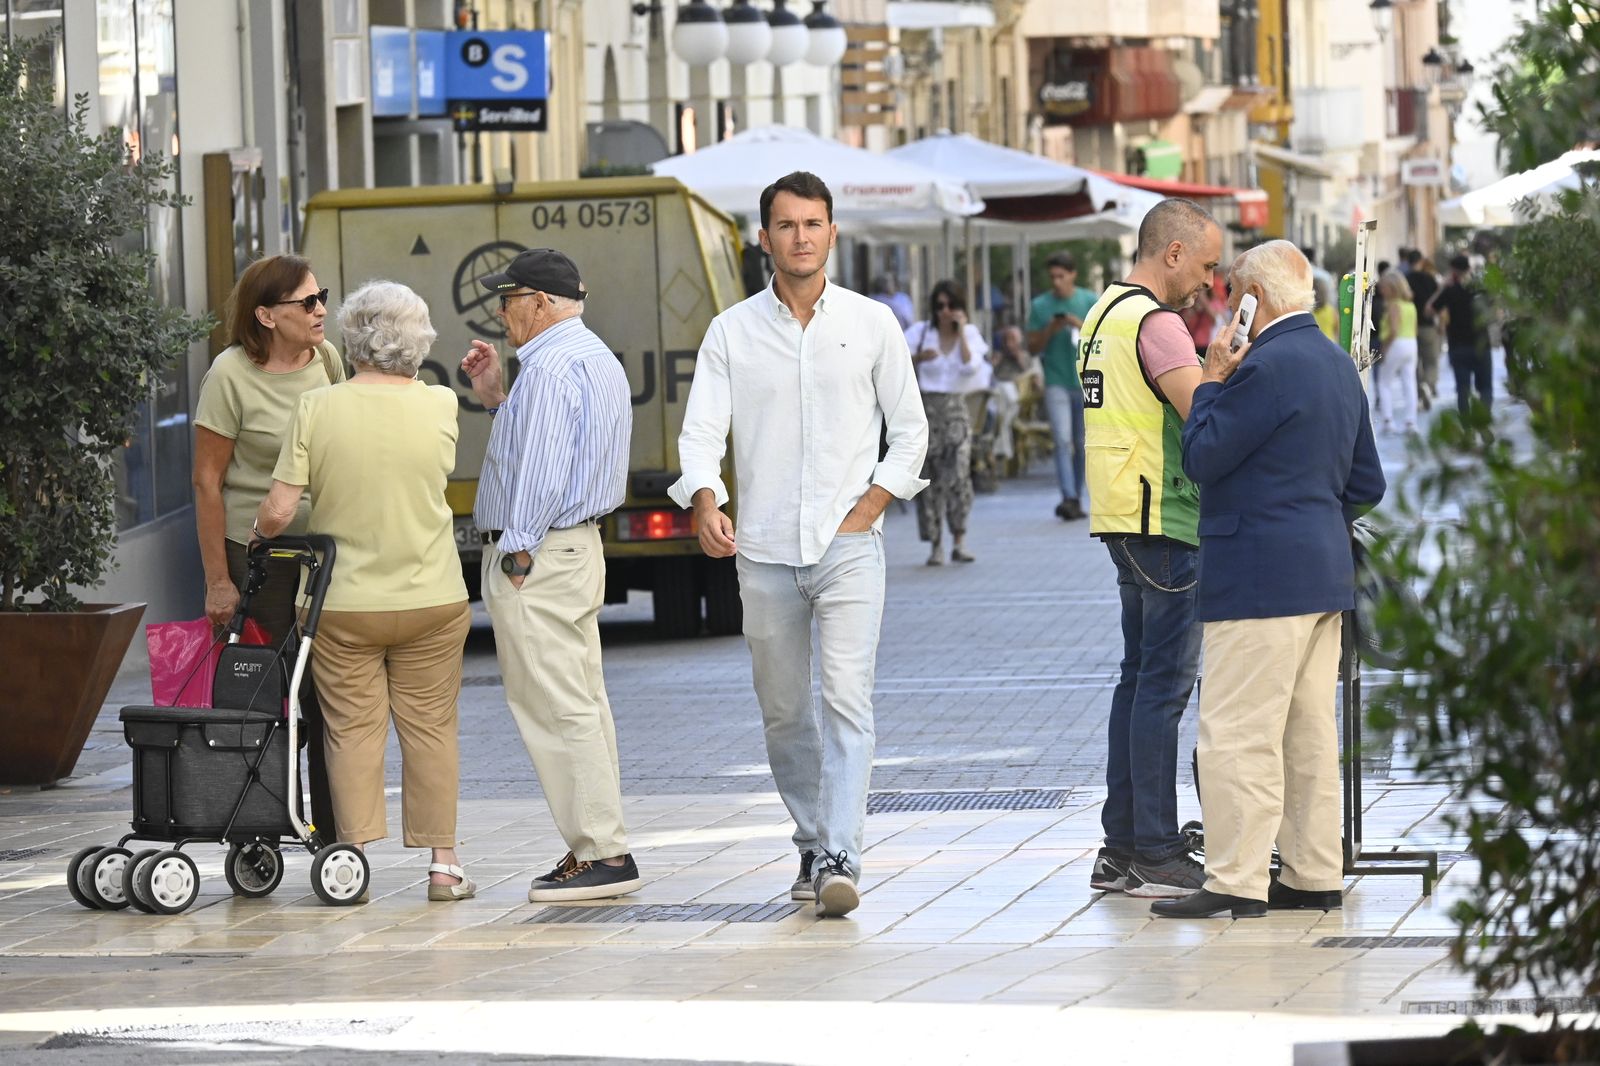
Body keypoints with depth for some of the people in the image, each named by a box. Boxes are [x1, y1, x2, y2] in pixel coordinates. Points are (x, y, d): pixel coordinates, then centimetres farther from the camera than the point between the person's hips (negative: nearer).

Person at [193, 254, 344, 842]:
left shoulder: (326, 359, 3)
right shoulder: (231, 375, -13)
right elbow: (207, 480, -10)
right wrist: (218, 581, -11)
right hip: (256, 553, -5)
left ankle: (334, 838, 9)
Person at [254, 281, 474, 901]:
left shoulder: (317, 409, -11)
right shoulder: (440, 407, -5)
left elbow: (278, 511, -12)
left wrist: (258, 534, 9)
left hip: (342, 602, -1)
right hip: (431, 598, 2)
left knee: (354, 730, 6)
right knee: (430, 728, 9)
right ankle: (443, 864, 12)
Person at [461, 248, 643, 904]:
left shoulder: (551, 367, -17)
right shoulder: (597, 358, 17)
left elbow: (541, 473, -22)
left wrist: (517, 556, -19)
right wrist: (497, 400, 16)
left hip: (536, 557, -11)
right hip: (578, 548, 11)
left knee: (556, 708, -9)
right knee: (580, 706, 13)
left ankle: (602, 855, -10)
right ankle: (599, 849, 16)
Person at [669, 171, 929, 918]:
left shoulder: (872, 324, 5)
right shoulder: (732, 331, 5)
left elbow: (909, 431, 10)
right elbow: (701, 430, -1)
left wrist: (870, 506, -4)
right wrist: (706, 505, -20)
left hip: (848, 547, -2)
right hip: (765, 550, 2)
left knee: (847, 701, -15)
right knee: (783, 713, 9)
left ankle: (841, 860, -20)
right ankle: (812, 844, 26)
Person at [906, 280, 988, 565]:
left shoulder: (969, 334, 6)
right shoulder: (920, 332, 2)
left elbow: (971, 367, -11)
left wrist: (961, 331, -11)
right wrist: (918, 357, -24)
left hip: (956, 410, 0)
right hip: (926, 408, 0)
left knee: (958, 474, -15)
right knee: (929, 477, -3)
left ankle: (959, 542, -12)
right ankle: (935, 544, 4)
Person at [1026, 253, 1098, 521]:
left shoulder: (1090, 302, 5)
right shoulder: (1040, 305, 4)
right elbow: (1033, 347, 7)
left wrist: (1081, 325, -14)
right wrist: (1050, 330, -11)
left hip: (1086, 380, 1)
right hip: (1056, 382, -1)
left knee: (1082, 444, 6)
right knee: (1063, 441, -14)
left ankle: (1077, 498, 17)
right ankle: (1069, 499, -21)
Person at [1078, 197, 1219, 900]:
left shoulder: (1105, 313, 16)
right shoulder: (1155, 322, -15)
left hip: (1125, 521, 10)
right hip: (1164, 525, -10)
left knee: (1140, 678, 14)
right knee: (1165, 686, -7)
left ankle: (1122, 848, 16)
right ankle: (1154, 854, -6)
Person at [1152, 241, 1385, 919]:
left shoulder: (1267, 366, -16)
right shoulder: (1338, 365, 14)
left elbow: (1202, 457, -13)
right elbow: (1367, 483, 19)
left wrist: (1212, 380, -2)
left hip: (1260, 578, -10)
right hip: (1325, 575, 10)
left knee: (1238, 736, -7)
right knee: (1308, 736, 12)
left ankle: (1235, 883, -8)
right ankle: (1315, 876, 15)